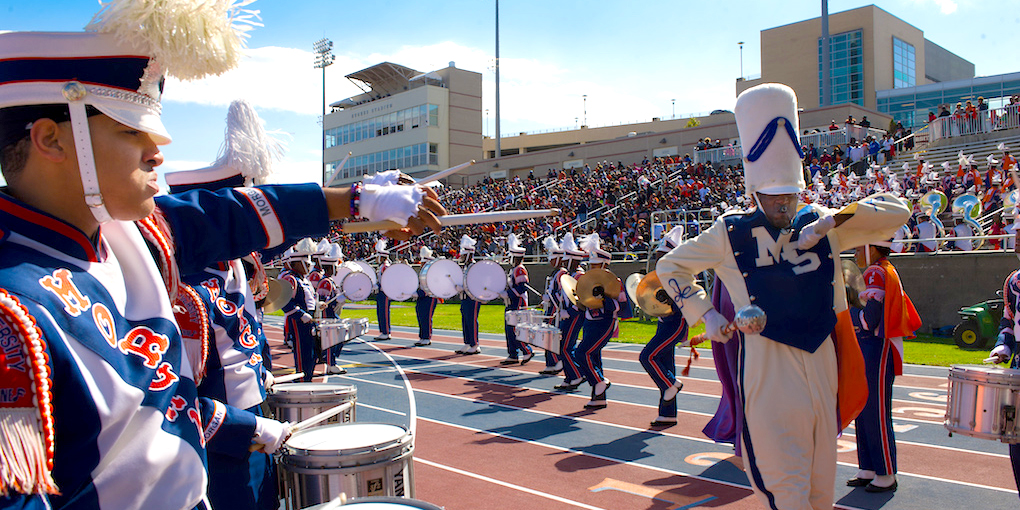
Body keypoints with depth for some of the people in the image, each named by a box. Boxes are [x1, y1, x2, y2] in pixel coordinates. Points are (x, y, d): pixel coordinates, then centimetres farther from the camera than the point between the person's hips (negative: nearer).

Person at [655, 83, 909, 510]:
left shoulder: (821, 225, 7)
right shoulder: (730, 233, -1)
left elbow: (897, 212, 4)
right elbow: (670, 267, 8)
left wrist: (833, 220, -10)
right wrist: (705, 314, -2)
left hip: (821, 363, 4)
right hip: (768, 370, -4)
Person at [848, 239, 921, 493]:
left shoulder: (876, 274, -15)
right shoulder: (888, 272, 16)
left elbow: (868, 320, -22)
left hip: (876, 353, -10)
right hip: (868, 352, 10)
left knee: (876, 415, -2)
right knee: (863, 413, 14)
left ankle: (886, 476, 8)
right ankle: (868, 470, 22)